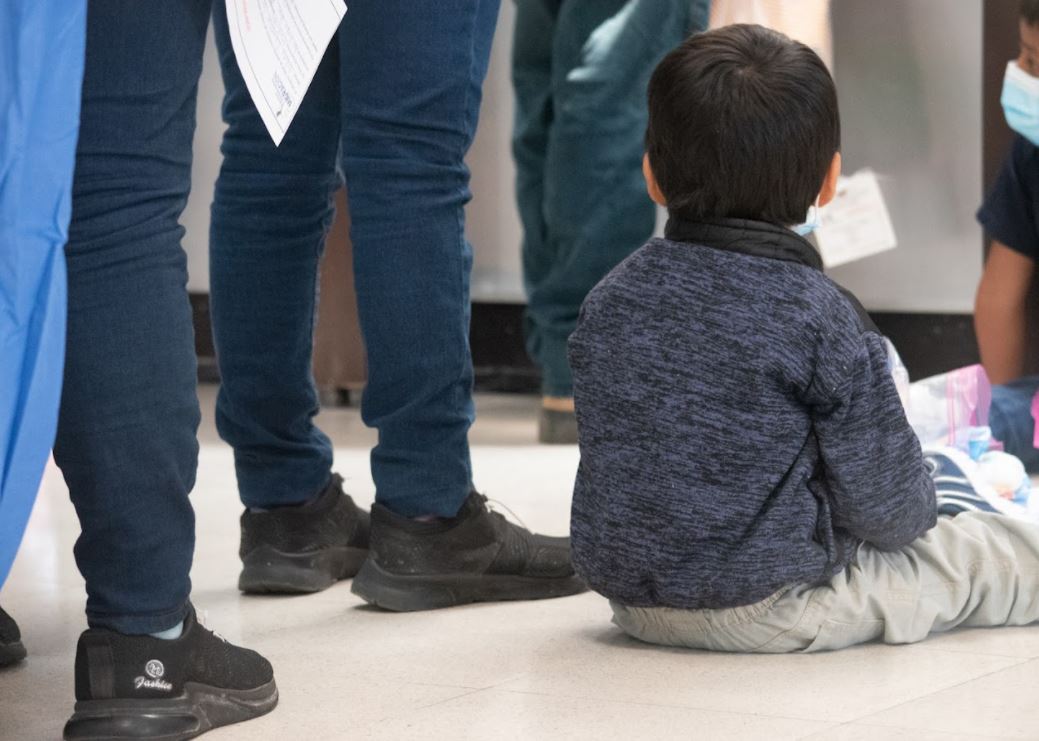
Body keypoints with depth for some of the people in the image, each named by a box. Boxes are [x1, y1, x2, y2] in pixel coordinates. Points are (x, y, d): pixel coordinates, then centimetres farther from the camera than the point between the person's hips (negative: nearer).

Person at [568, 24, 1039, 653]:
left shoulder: (611, 300, -1)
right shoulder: (824, 318, -18)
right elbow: (884, 513, -14)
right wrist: (922, 498, 11)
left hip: (632, 599, 7)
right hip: (768, 611, -7)